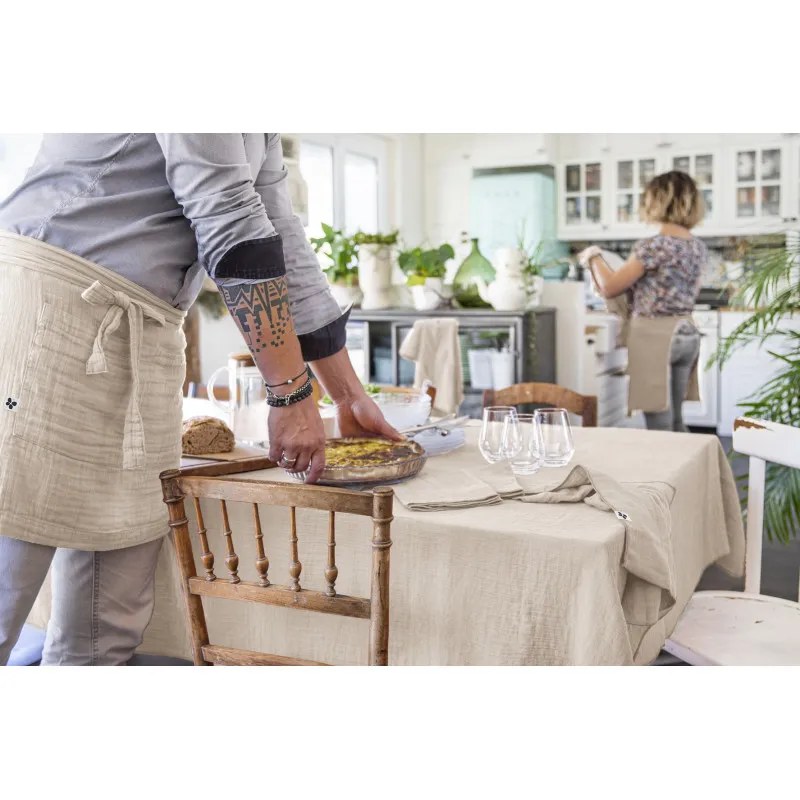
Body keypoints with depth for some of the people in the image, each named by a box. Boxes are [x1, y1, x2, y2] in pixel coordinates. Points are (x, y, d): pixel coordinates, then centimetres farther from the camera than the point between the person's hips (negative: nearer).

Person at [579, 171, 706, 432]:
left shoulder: (652, 246, -16)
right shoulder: (698, 247, 7)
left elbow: (609, 288, -10)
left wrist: (593, 257, 8)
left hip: (655, 335, -8)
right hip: (686, 335, 8)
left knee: (659, 425, -2)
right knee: (675, 420, 17)